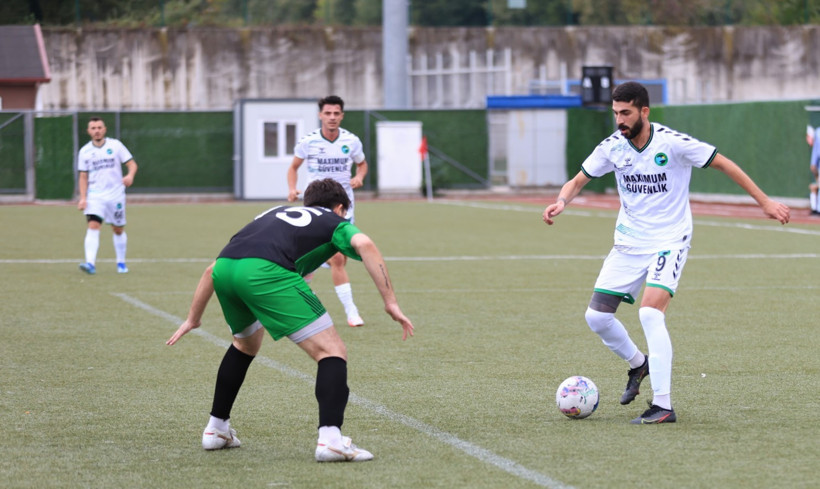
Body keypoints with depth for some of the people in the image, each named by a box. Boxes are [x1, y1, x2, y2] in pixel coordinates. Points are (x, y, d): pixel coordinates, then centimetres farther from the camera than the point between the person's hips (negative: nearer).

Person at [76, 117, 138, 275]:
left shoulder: (115, 145, 0)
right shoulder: (85, 151, 4)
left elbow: (132, 163, 0)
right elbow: (83, 176, 9)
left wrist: (130, 175, -22)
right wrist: (83, 198, -2)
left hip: (115, 195, 0)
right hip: (95, 196, 0)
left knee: (118, 230, 9)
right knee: (93, 226, -19)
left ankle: (121, 263, 28)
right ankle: (90, 263, -30)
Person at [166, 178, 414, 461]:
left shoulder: (274, 214, 41)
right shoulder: (335, 223, 26)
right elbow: (364, 245, 0)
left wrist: (193, 318, 47)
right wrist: (390, 302, -1)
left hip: (225, 268, 6)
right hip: (266, 272, -6)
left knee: (246, 344, 36)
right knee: (332, 352, 1)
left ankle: (216, 429, 41)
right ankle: (330, 438, -17)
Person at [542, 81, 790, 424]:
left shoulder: (673, 143, -17)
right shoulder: (612, 147, -4)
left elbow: (724, 164, -6)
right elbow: (578, 181, 9)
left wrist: (764, 202, -5)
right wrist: (561, 202, -14)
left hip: (669, 241, -5)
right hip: (628, 243, 5)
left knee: (650, 312, -25)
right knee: (596, 316, -1)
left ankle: (663, 406, -21)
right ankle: (638, 363, 30)